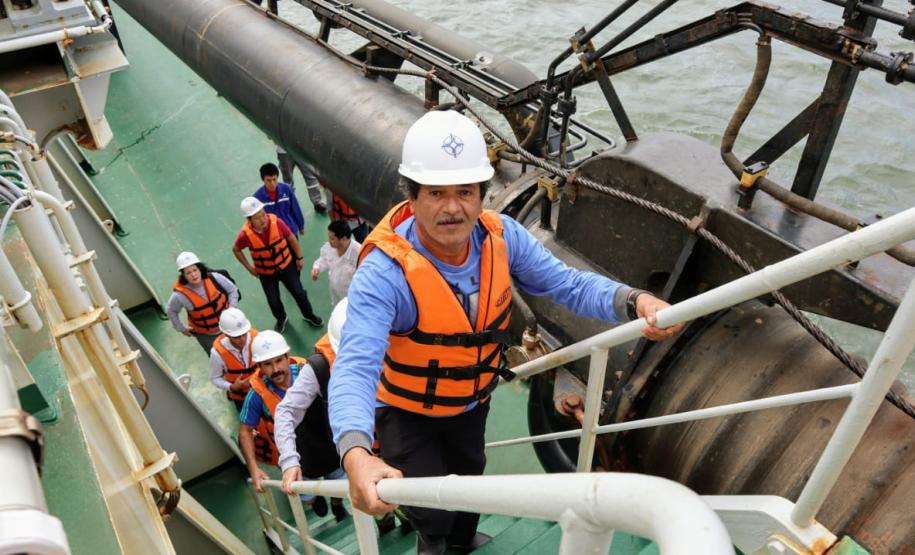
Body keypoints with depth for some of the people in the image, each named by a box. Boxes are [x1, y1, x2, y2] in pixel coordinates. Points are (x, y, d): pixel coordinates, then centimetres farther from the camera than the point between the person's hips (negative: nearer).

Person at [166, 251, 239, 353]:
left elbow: (232, 290, -6)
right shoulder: (180, 294, -26)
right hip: (206, 334, -2)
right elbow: (170, 311, -4)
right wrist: (181, 328, 1)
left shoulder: (214, 278, -24)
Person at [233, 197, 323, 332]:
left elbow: (291, 238, -9)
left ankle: (308, 315, 43)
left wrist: (299, 258, -1)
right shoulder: (246, 234, -27)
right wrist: (249, 267, -4)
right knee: (273, 301, 16)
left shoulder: (276, 222, -27)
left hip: (286, 265, 0)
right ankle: (281, 319, 48)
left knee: (298, 292, 14)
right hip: (266, 273, 0)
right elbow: (236, 250, -5)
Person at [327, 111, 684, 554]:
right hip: (407, 412, -5)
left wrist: (632, 302, -39)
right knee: (434, 514, 3)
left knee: (470, 479, 30)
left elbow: (566, 284, -19)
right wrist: (356, 454, -65)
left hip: (471, 401, 5)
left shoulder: (501, 237, -23)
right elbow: (355, 367, -47)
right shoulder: (384, 271, -38)